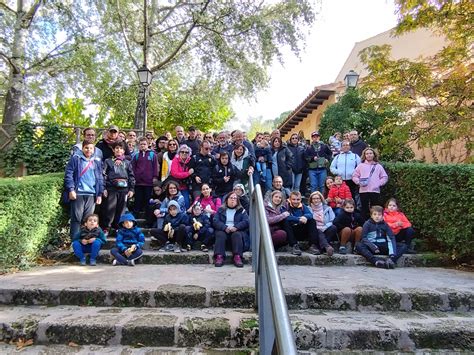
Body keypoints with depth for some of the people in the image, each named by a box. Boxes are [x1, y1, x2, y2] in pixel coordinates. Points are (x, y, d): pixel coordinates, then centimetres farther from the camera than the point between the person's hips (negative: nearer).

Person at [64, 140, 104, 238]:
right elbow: (68, 174, -2)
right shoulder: (75, 158, 4)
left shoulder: (97, 162, 14)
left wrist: (99, 194, 8)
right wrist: (71, 189, -11)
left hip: (92, 194, 3)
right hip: (78, 193, -3)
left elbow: (100, 179, 14)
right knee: (76, 218, -1)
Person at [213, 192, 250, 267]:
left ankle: (237, 257, -44)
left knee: (237, 235, -32)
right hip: (223, 230, 0)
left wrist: (236, 227, -18)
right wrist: (225, 227, -17)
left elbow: (246, 221, 0)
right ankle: (219, 256, -43)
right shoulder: (221, 210, 17)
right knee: (220, 235, -31)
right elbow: (215, 221, 2)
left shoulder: (241, 210, 16)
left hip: (237, 231, 0)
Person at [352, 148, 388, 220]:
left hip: (375, 191, 0)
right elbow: (354, 176, 8)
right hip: (363, 191, 0)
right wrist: (359, 182, -9)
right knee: (364, 209, 3)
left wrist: (379, 183, -2)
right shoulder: (361, 166, 10)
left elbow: (385, 177, 12)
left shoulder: (378, 166, 12)